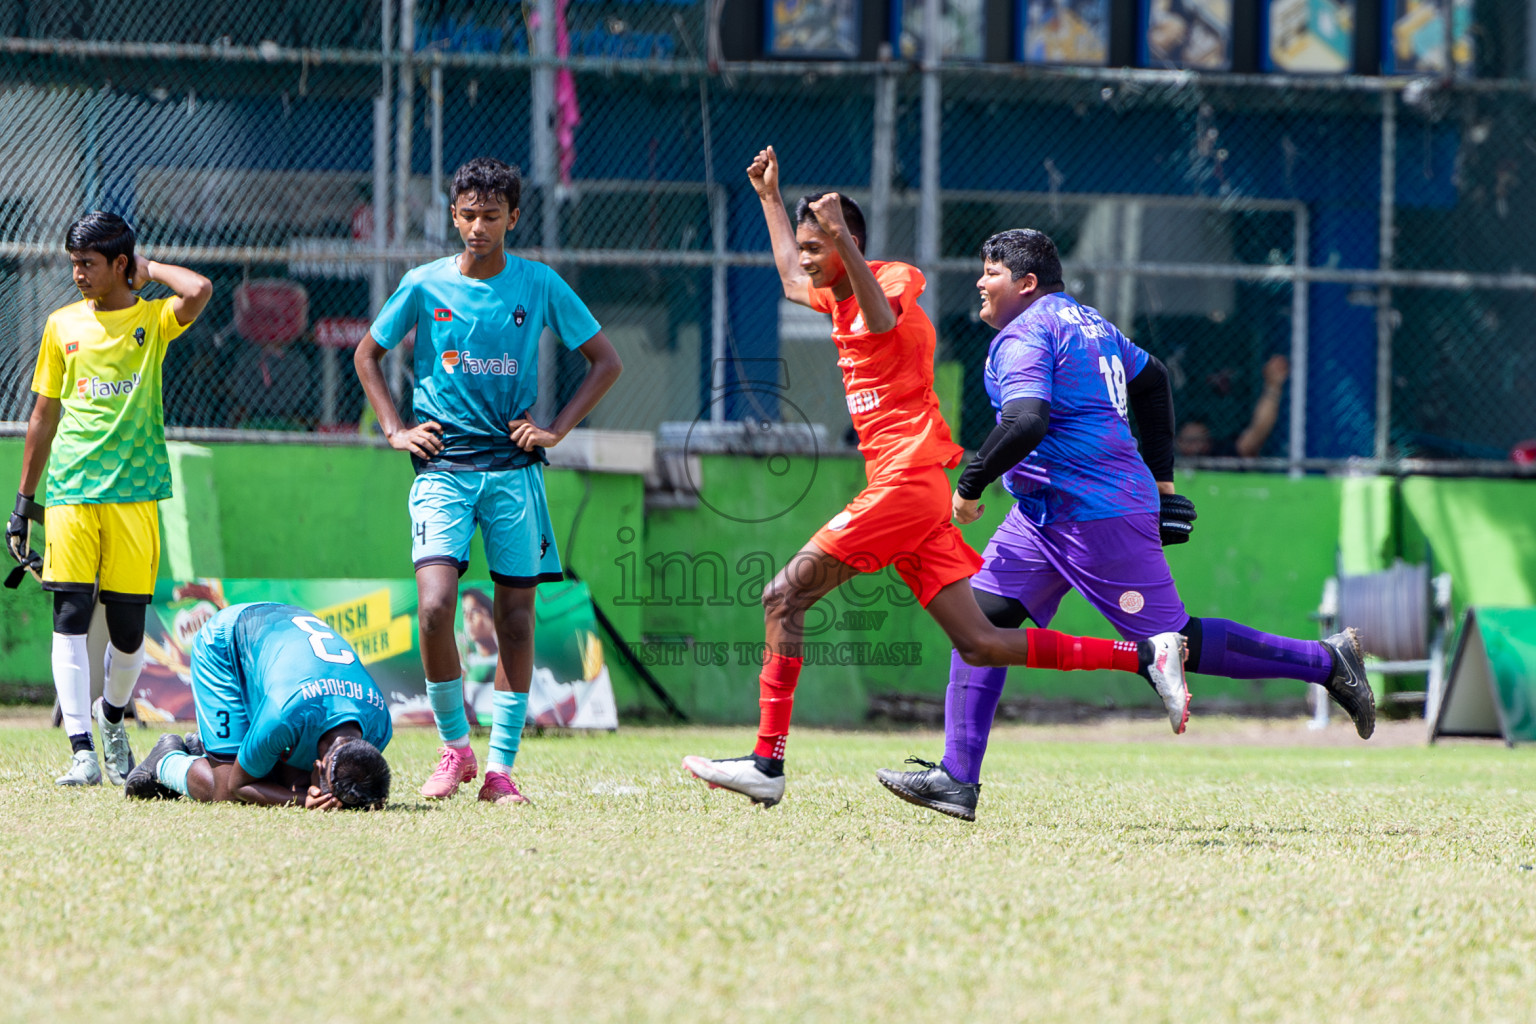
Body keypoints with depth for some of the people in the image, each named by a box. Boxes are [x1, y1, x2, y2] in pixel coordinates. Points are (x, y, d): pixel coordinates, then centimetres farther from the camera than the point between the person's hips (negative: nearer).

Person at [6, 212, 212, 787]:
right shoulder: (63, 325, 12)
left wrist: (148, 270, -1)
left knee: (128, 625, 0)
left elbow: (199, 291, -19)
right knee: (70, 615, -11)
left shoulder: (153, 319, 5)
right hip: (70, 489, 1)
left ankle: (112, 717, 29)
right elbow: (44, 415, 16)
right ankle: (81, 750, -13)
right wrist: (23, 501, 14)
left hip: (134, 491, -1)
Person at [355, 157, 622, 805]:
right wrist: (395, 431, 6)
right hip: (442, 468, -1)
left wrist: (556, 430, 2)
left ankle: (500, 767, 7)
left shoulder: (539, 286, 2)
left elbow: (605, 362, 11)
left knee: (515, 617, 0)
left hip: (513, 468, 1)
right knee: (434, 607, -17)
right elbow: (367, 355, 17)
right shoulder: (425, 285, 3)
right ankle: (454, 746, 0)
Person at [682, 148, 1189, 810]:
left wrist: (841, 238, -43)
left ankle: (767, 762, -13)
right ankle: (1147, 656, 1)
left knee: (785, 597, -10)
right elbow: (791, 281, 44)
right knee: (978, 644, 3)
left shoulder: (893, 281, -6)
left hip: (906, 480, -10)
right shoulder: (841, 299, 21)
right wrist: (769, 198, 44)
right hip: (903, 489, 10)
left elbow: (883, 321, -32)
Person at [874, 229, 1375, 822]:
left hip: (1097, 515, -11)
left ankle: (1323, 662, 1)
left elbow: (1026, 423, -29)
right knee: (982, 616, 2)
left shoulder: (1023, 336, -13)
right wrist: (1160, 478, 33)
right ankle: (956, 778, -2)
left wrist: (970, 485, -17)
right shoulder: (1088, 323, 17)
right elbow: (1151, 378, 29)